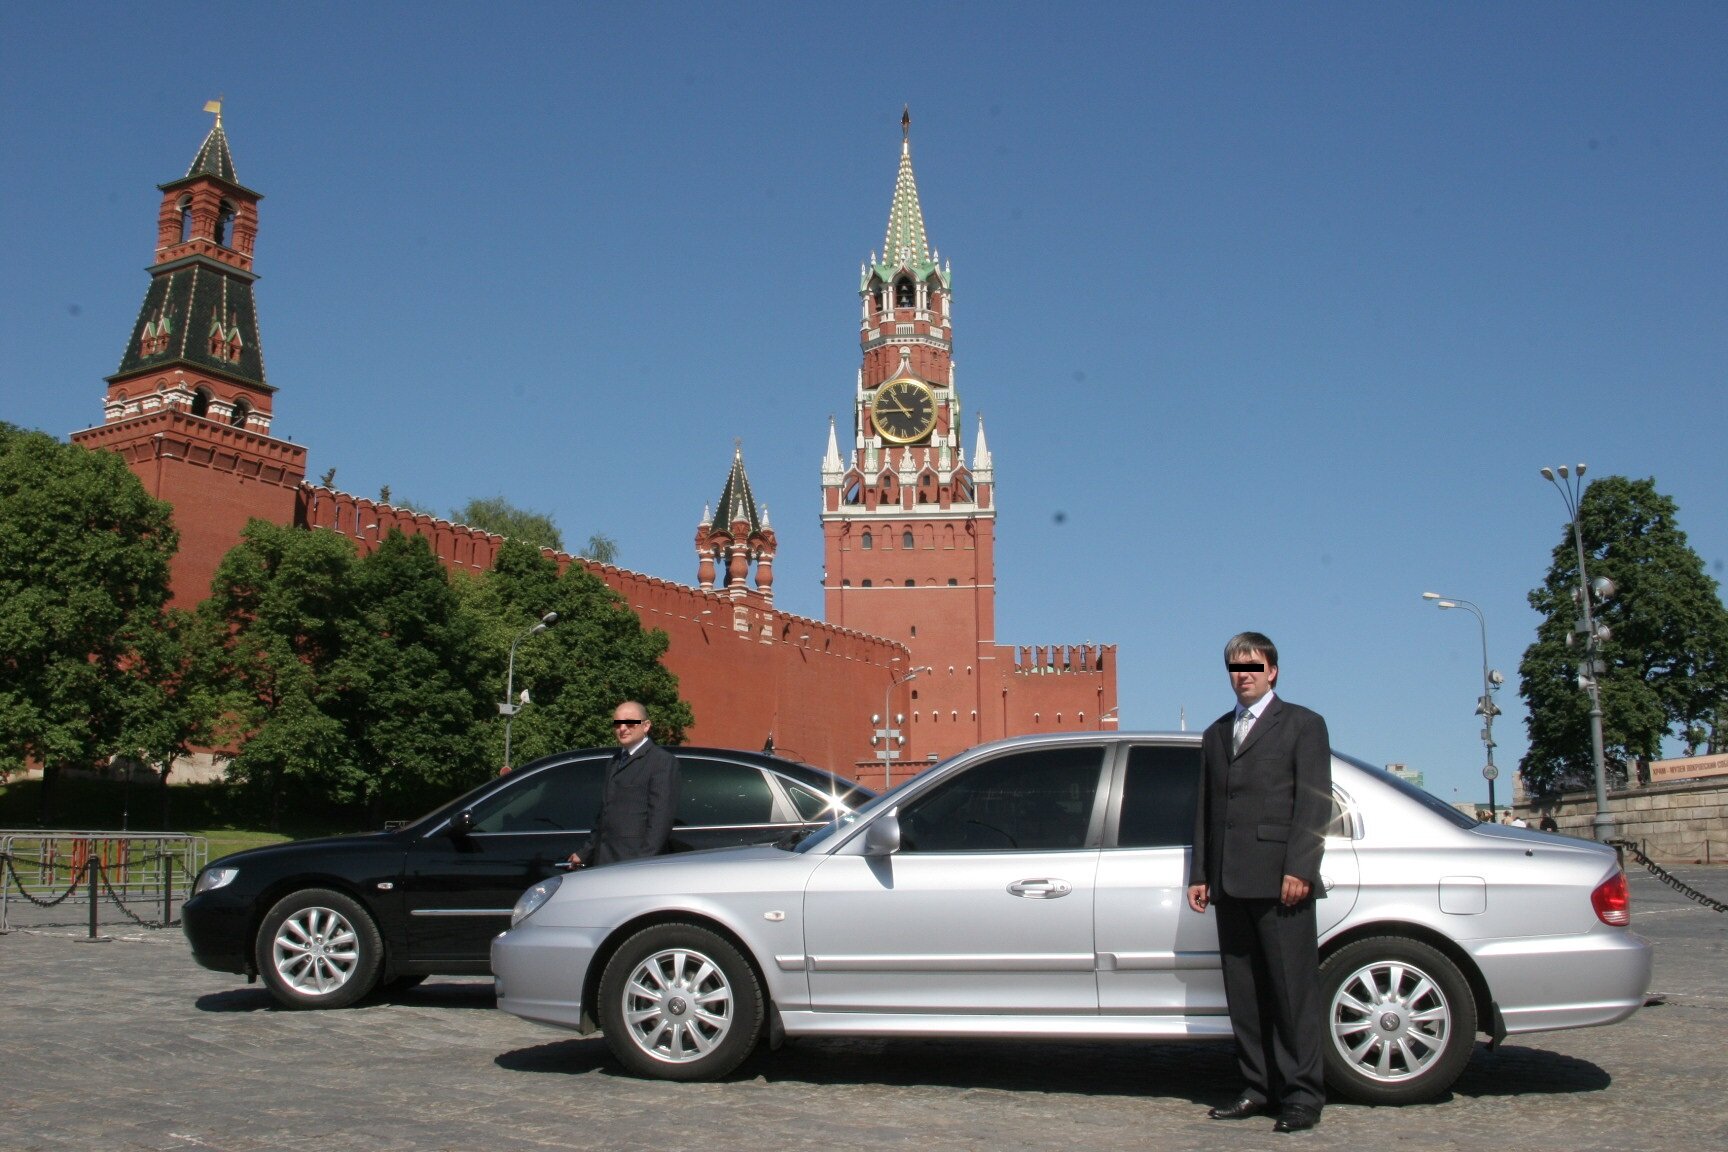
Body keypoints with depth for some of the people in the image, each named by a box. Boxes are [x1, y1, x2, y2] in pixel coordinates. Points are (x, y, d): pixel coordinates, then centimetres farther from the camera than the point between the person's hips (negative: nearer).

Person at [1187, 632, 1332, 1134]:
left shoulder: (1303, 725, 5)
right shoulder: (1216, 734, 22)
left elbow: (1315, 803, -4)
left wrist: (1298, 869, -14)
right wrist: (1200, 874, 13)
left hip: (1279, 881, -5)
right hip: (1231, 884, 6)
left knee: (1294, 990, -3)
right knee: (1244, 993, 7)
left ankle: (1302, 1096, 3)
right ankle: (1258, 1088, 15)